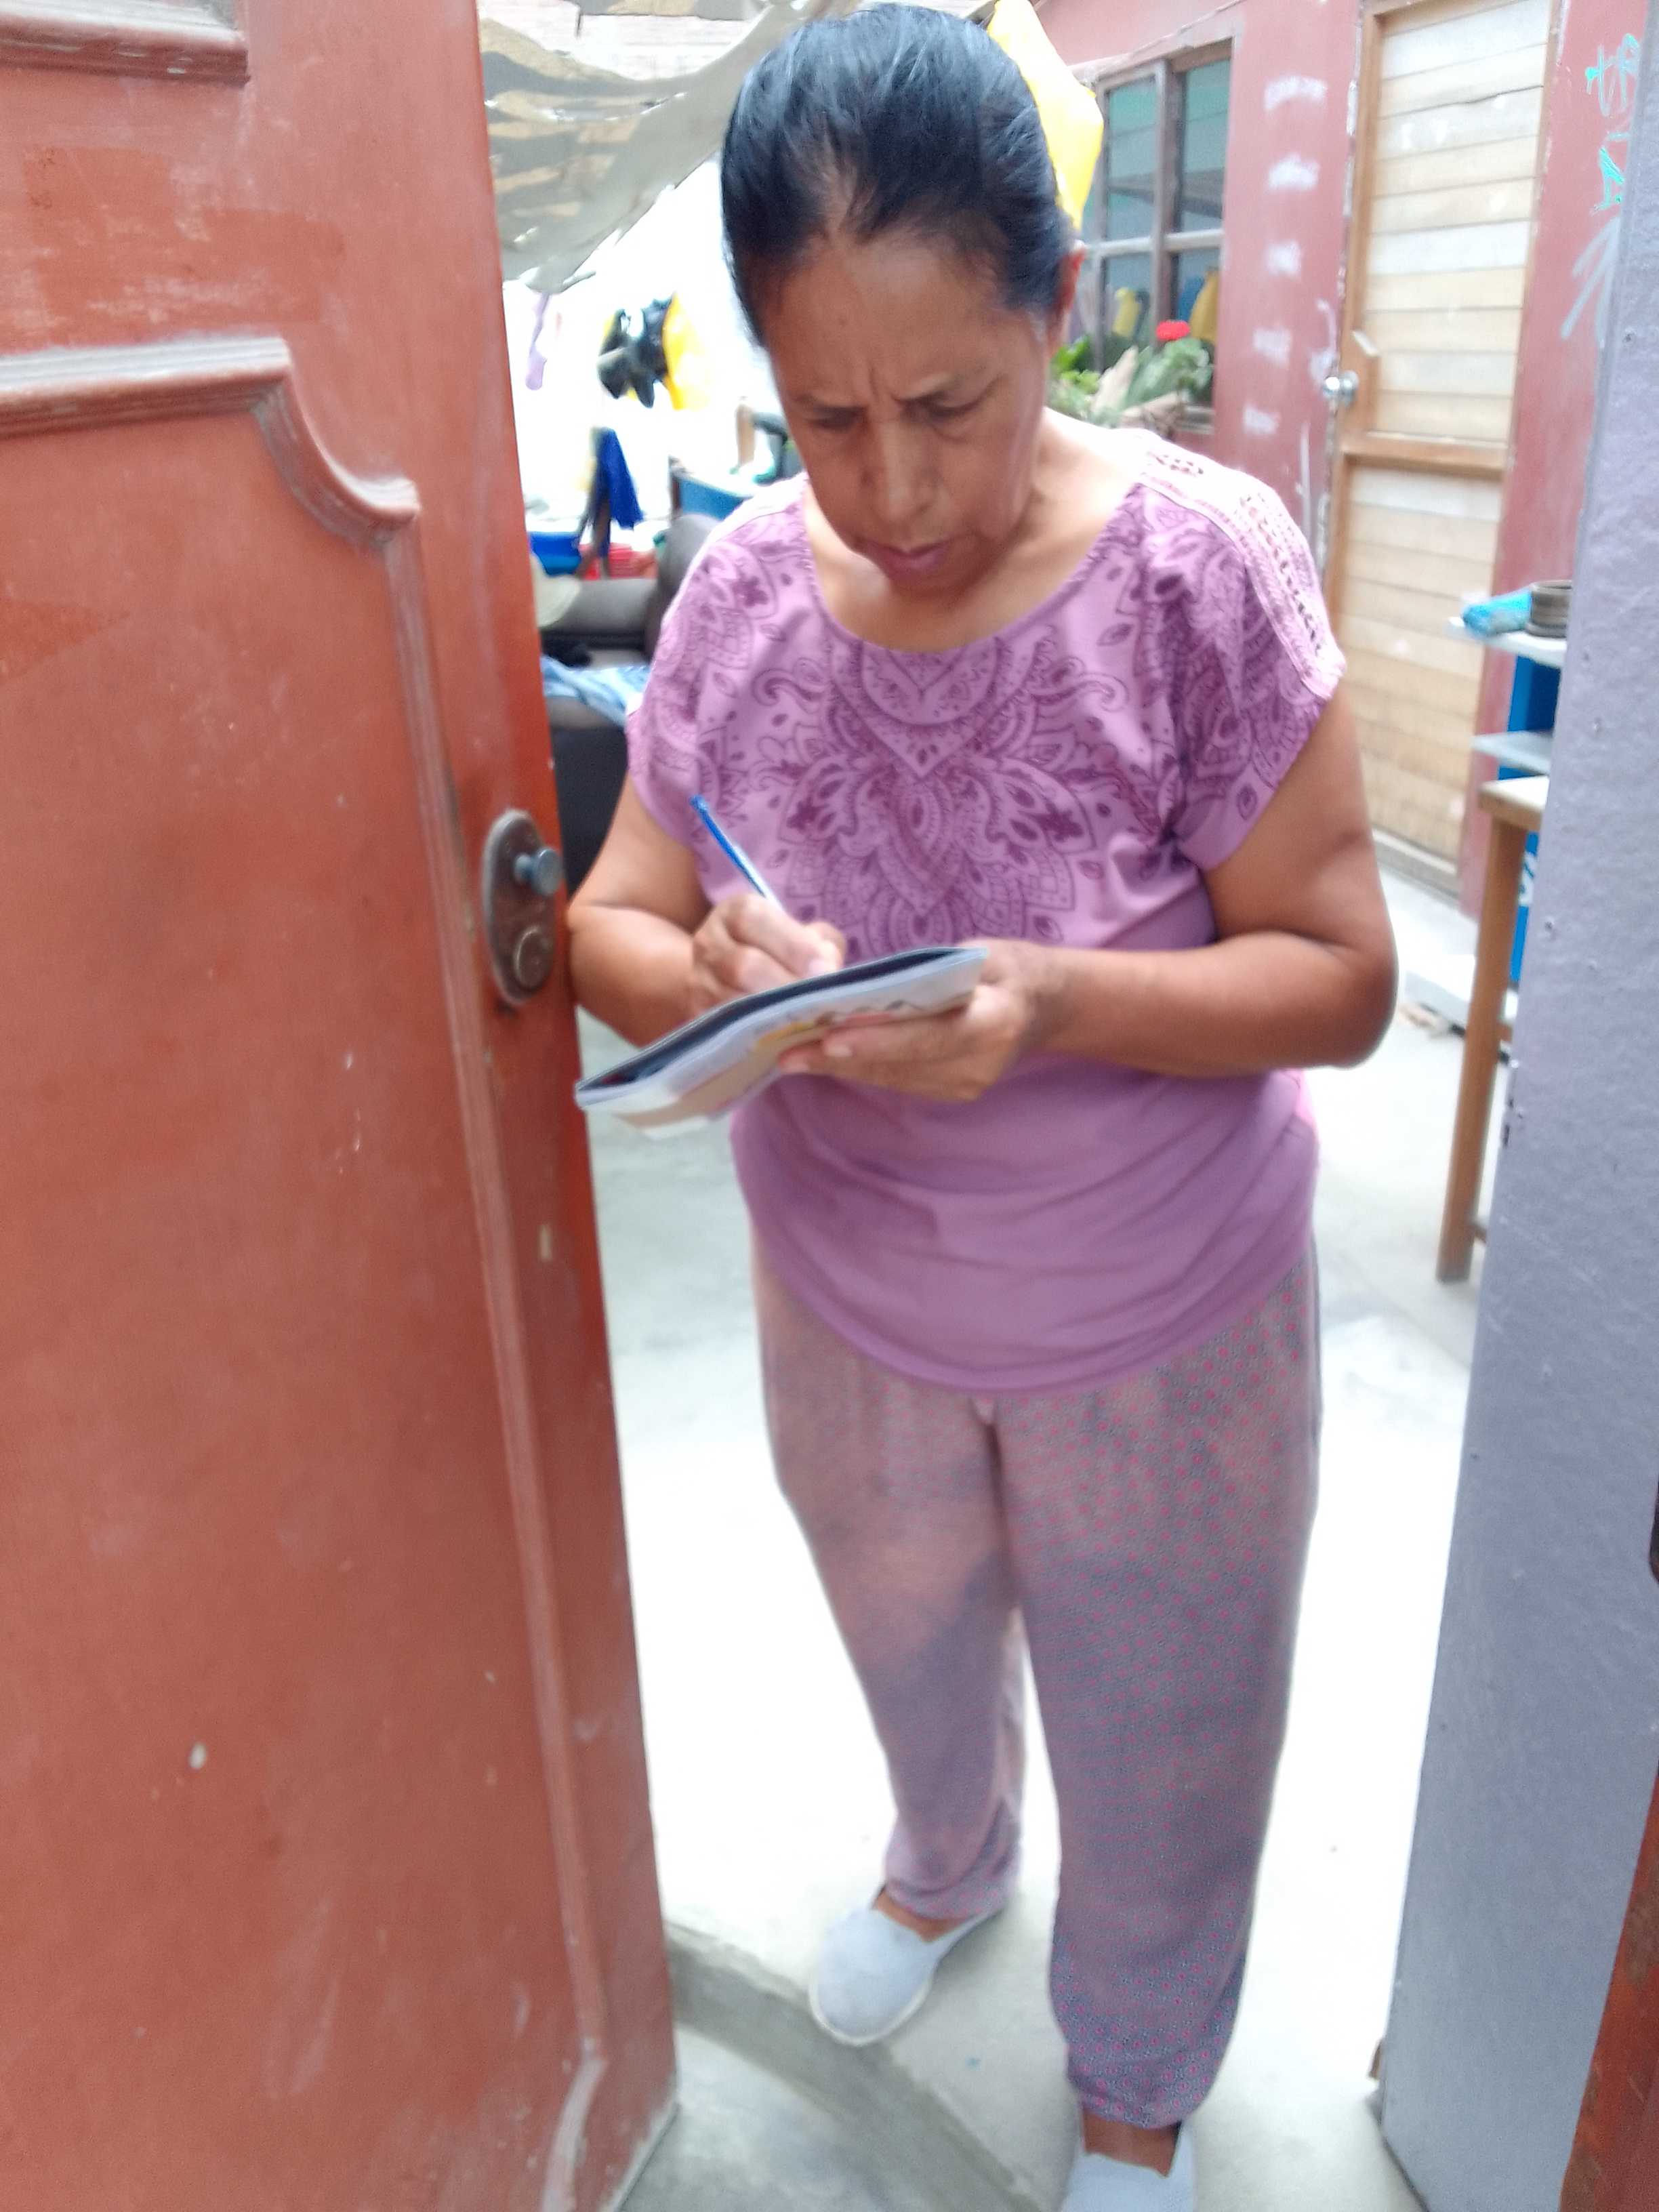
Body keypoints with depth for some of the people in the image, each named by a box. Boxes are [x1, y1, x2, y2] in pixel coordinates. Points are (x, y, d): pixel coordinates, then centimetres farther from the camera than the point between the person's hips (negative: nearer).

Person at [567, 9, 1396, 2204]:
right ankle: (949, 1855, 66)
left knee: (1157, 1739, 19)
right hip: (846, 1290, 3)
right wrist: (716, 983, -31)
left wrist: (1057, 1000, -36)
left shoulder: (1201, 564, -21)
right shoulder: (745, 585, -11)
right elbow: (609, 922, -8)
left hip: (1157, 1318, -2)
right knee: (910, 1645, 30)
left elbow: (1340, 976, -19)